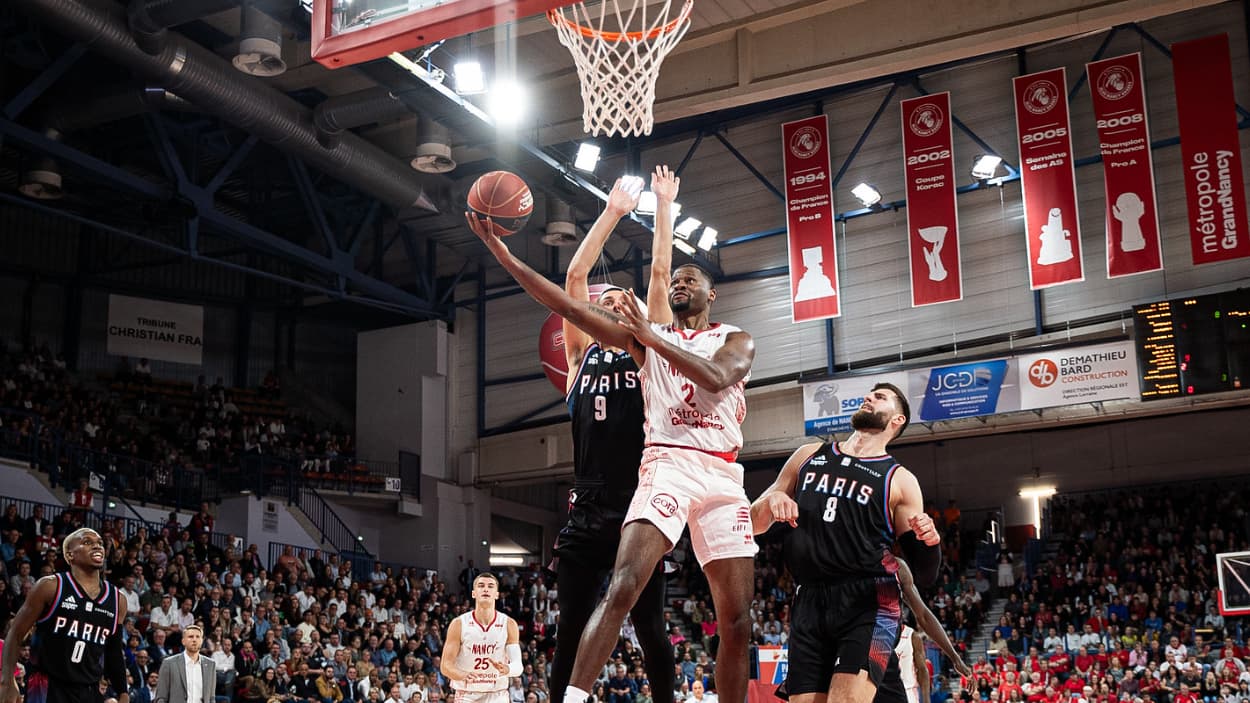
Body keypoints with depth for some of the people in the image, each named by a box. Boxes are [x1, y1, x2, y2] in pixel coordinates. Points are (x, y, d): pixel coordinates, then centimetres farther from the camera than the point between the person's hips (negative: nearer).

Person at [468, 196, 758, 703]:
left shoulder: (737, 341, 15)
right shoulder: (645, 337, 16)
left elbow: (715, 378, -9)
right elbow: (567, 307, 7)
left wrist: (652, 337, -11)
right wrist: (505, 256, -2)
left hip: (722, 475, 2)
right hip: (666, 464, -1)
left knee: (737, 619, 1)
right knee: (622, 588, -22)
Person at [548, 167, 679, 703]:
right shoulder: (583, 355, 14)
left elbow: (660, 275, 4)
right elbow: (575, 275, 10)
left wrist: (663, 206, 8)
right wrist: (612, 213, 13)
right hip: (586, 513, 2)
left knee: (650, 630, 2)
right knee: (570, 631, 3)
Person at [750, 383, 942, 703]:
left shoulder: (899, 480, 8)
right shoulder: (808, 456, 18)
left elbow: (923, 575, 6)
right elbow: (754, 524, 20)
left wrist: (929, 542, -16)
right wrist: (772, 500, -2)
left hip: (869, 601, -3)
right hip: (809, 603, 4)